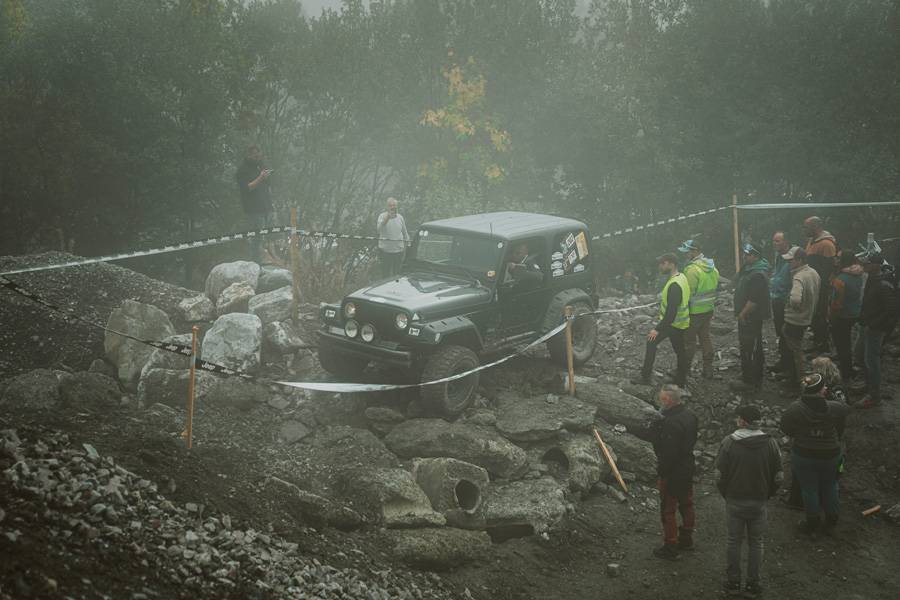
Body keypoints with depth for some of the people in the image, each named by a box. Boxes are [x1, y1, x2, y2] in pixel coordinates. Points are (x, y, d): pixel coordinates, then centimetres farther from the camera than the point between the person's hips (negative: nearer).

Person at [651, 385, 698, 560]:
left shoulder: (671, 423, -29)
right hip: (688, 469, 9)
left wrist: (662, 472, -18)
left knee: (668, 509, 3)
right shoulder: (689, 415, 1)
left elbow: (669, 452, -28)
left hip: (672, 473, -9)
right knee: (686, 504, 22)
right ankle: (686, 539, 37)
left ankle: (670, 547, 11)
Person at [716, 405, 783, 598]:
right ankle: (753, 585, 17)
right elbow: (777, 477, -3)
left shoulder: (729, 443, -13)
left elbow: (721, 475, -10)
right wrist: (766, 495, 11)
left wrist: (726, 495, 7)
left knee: (734, 542, 12)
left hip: (734, 502, -1)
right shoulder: (770, 443, -8)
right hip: (759, 502, 1)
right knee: (755, 543, 13)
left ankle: (733, 583, 20)